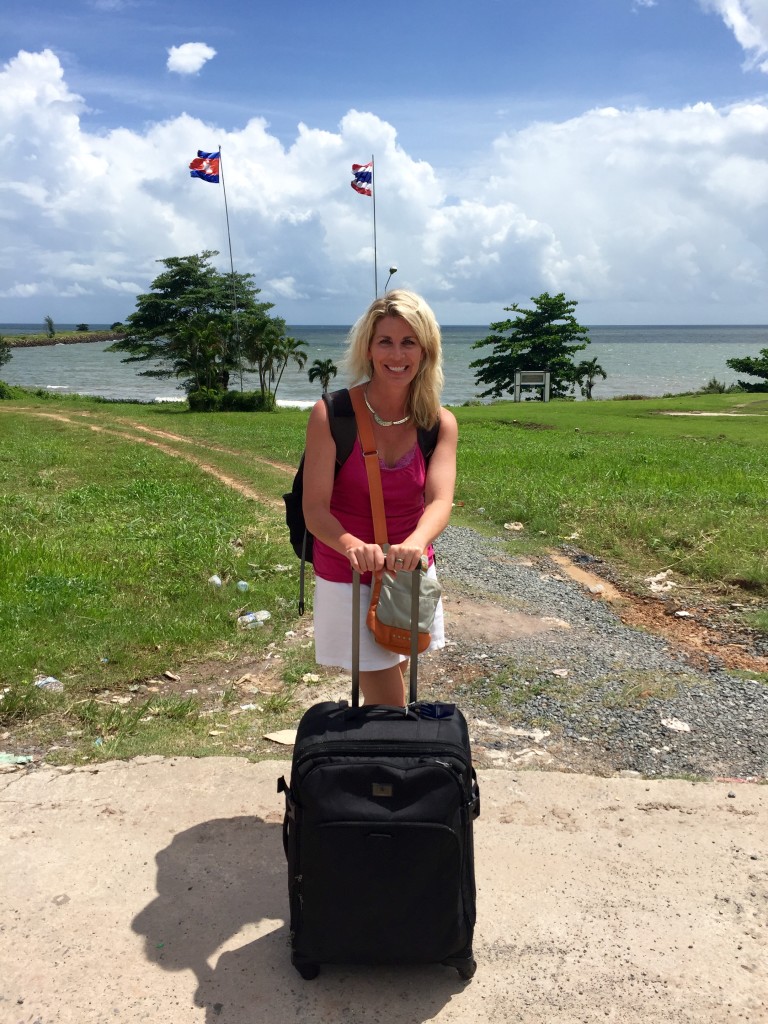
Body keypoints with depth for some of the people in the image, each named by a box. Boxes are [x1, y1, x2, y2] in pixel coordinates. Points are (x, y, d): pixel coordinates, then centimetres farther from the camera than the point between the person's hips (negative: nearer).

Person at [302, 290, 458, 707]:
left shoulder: (440, 423, -6)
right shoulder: (332, 415, -16)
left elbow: (439, 501, -20)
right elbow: (315, 510, -20)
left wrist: (415, 544, -42)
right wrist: (353, 547, -41)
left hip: (410, 576, 4)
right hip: (349, 579, -4)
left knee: (386, 689, 21)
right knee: (389, 709, -1)